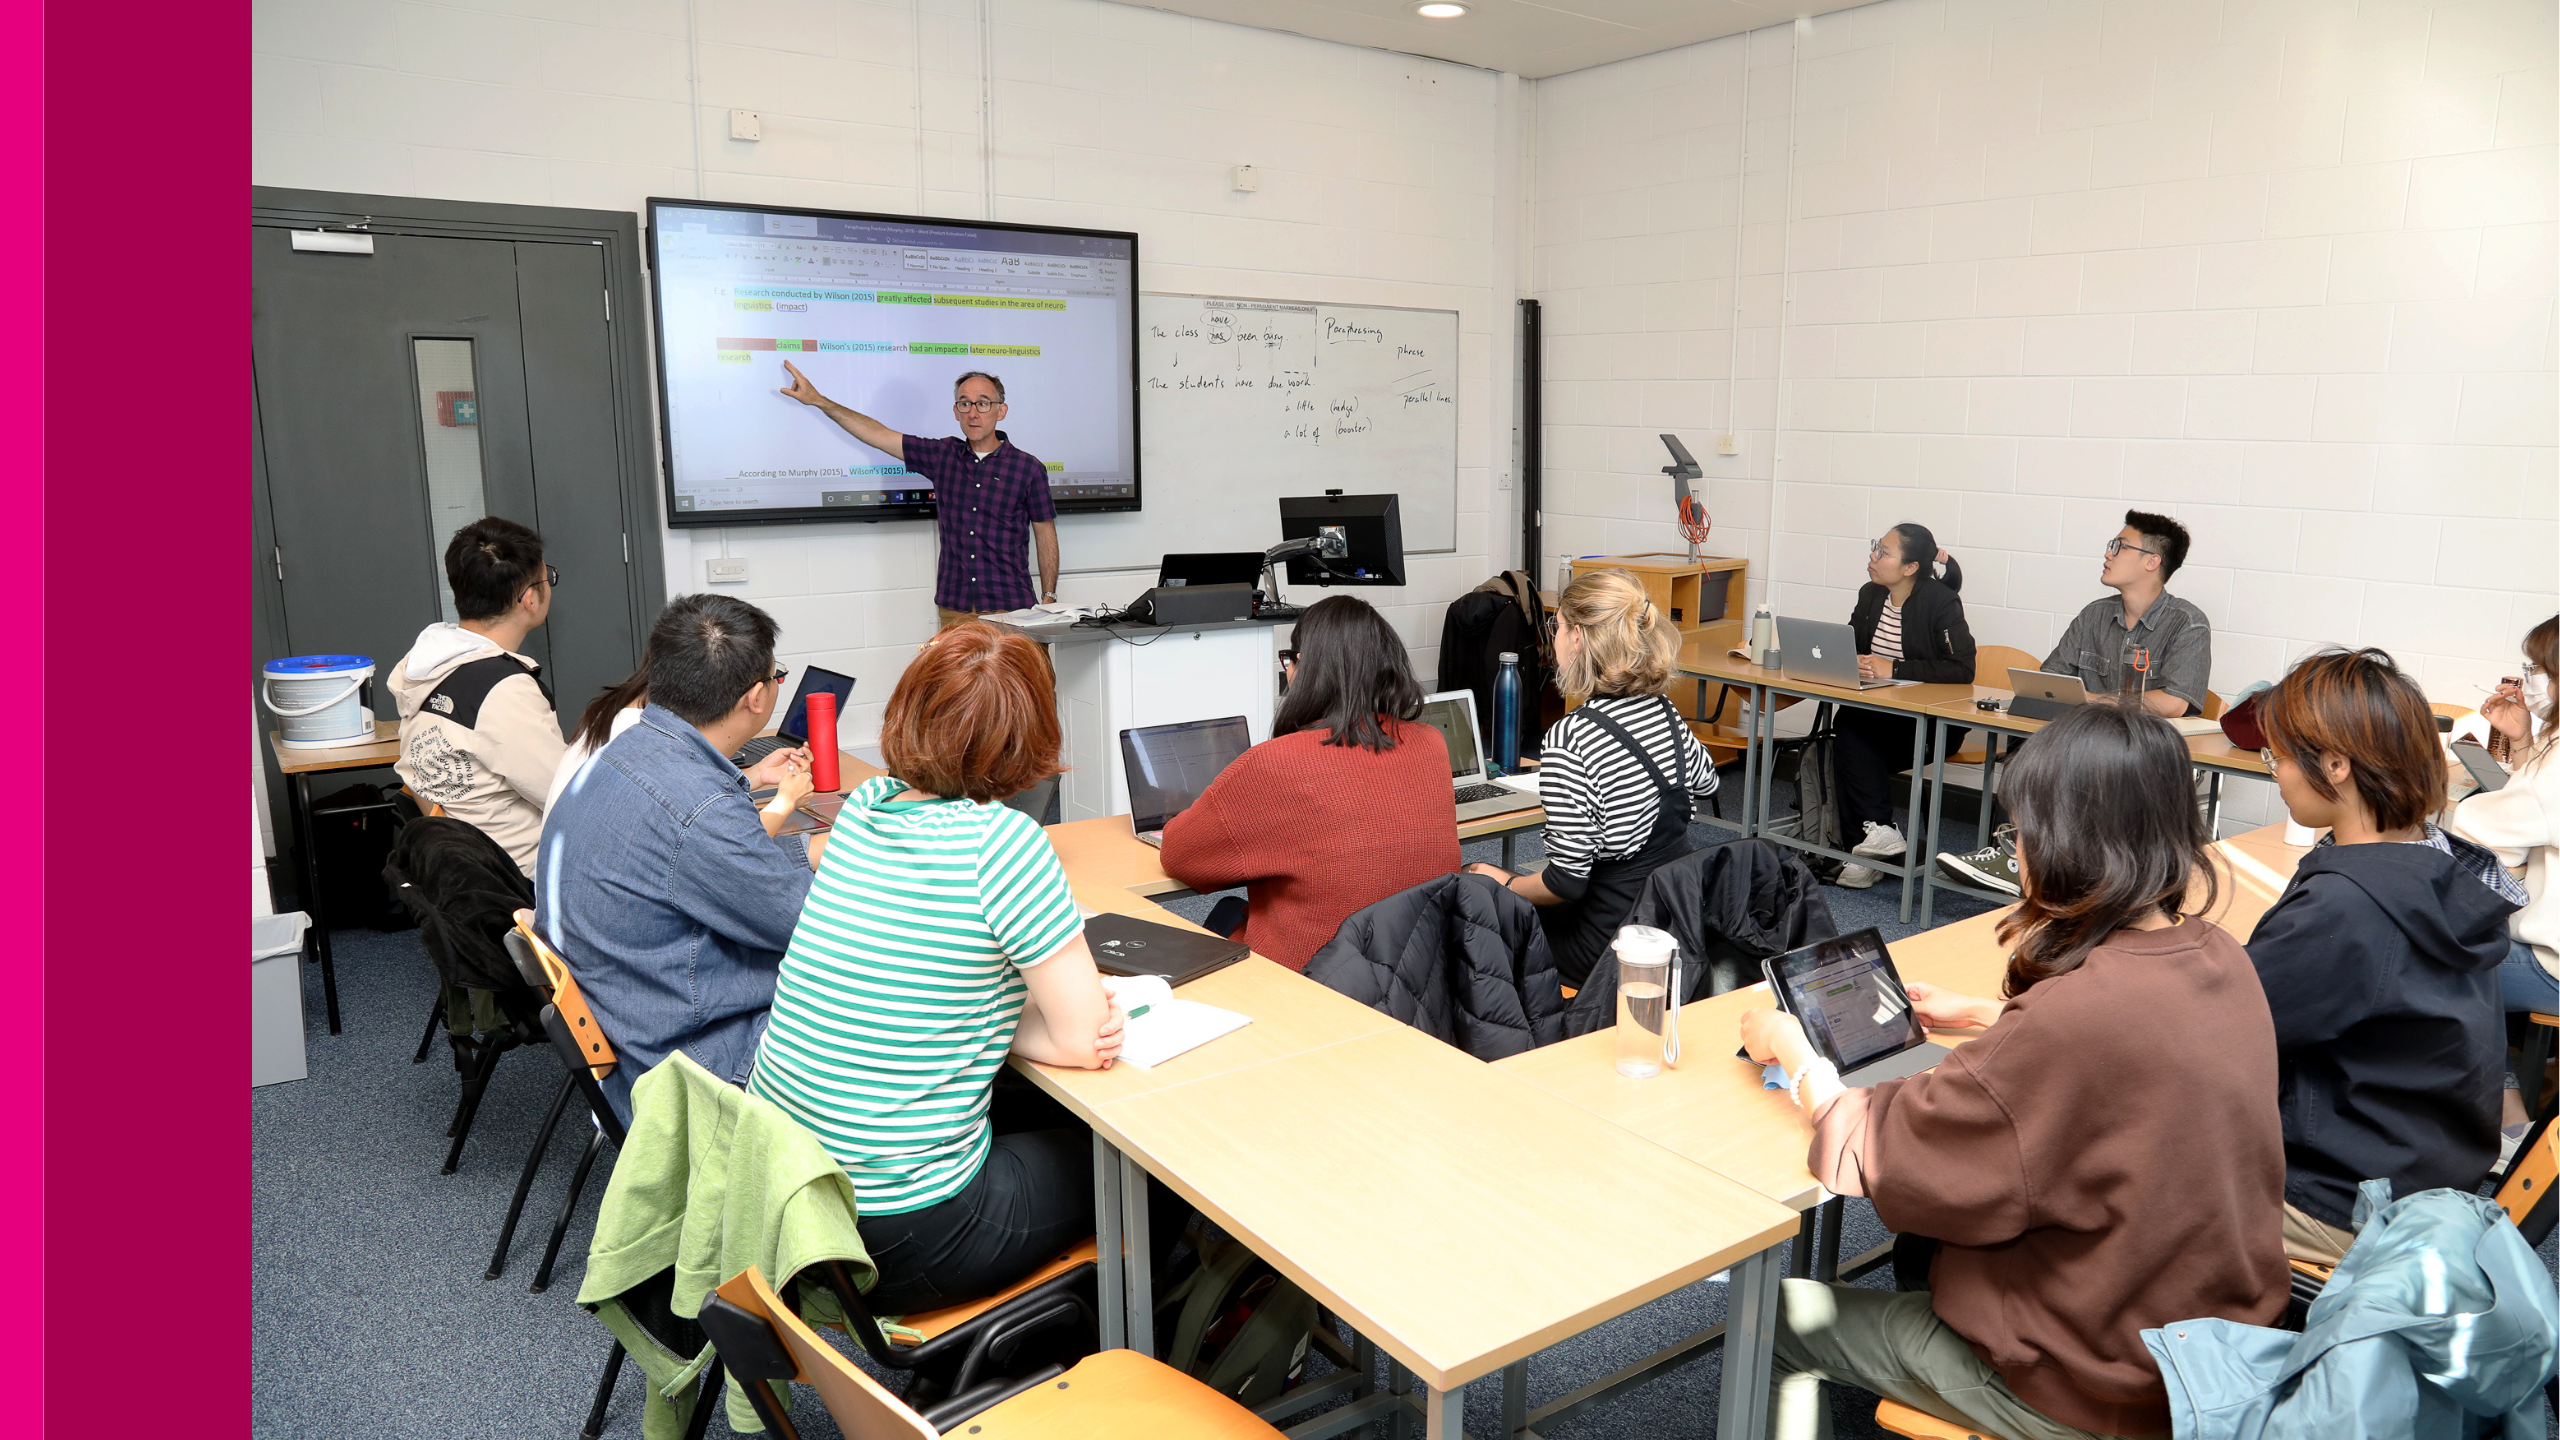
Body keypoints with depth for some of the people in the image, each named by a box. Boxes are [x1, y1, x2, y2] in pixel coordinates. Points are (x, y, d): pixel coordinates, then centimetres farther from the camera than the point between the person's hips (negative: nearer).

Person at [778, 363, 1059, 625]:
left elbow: (1046, 536, 6)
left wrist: (1048, 600, 1)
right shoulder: (943, 455, 9)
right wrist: (818, 400, 13)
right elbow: (878, 435, 13)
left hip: (1010, 609, -2)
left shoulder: (1028, 468, 2)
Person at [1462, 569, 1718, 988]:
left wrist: (1505, 885, -4)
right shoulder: (1662, 711, -1)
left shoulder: (1569, 739, -24)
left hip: (1618, 948, -8)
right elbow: (1705, 779, 24)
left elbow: (1567, 881, -21)